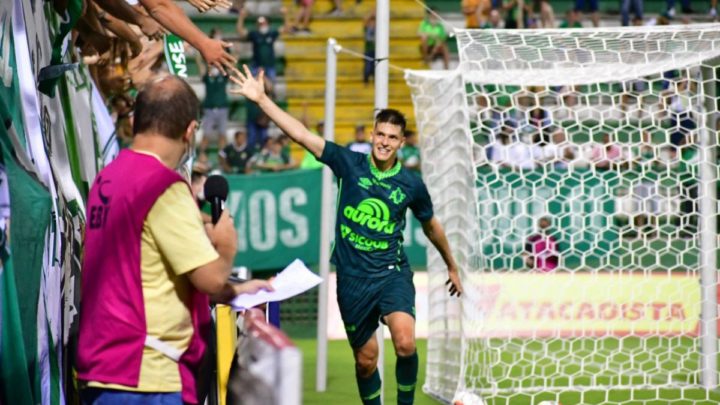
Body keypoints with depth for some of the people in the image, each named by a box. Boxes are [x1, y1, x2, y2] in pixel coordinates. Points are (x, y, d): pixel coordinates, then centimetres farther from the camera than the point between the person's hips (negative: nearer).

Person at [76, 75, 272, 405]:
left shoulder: (107, 180, 12)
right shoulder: (164, 186, -14)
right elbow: (210, 278, -16)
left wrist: (234, 292, 23)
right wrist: (226, 249, 6)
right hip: (146, 379, -9)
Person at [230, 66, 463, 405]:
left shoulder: (411, 184, 0)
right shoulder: (350, 164, -3)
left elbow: (431, 226, 17)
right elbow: (302, 135, -8)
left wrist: (451, 266, 28)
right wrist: (261, 99, -16)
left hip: (392, 274, -1)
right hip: (353, 278, 1)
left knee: (405, 343, -24)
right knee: (366, 360, 8)